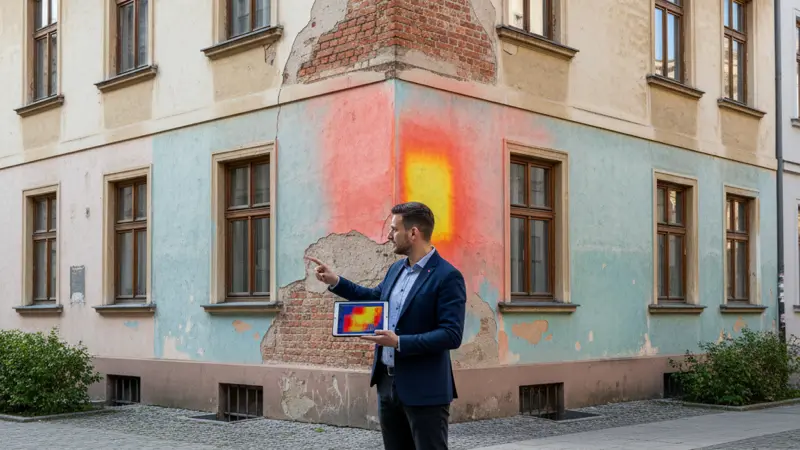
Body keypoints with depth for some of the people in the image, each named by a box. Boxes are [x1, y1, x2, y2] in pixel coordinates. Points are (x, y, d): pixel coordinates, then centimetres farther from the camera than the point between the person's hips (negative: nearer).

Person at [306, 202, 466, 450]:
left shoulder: (447, 276, -16)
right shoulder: (396, 269, 10)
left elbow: (452, 335, -22)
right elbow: (375, 298, 30)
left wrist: (399, 342, -26)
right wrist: (334, 281, 21)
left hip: (424, 389, -8)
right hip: (387, 383, 8)